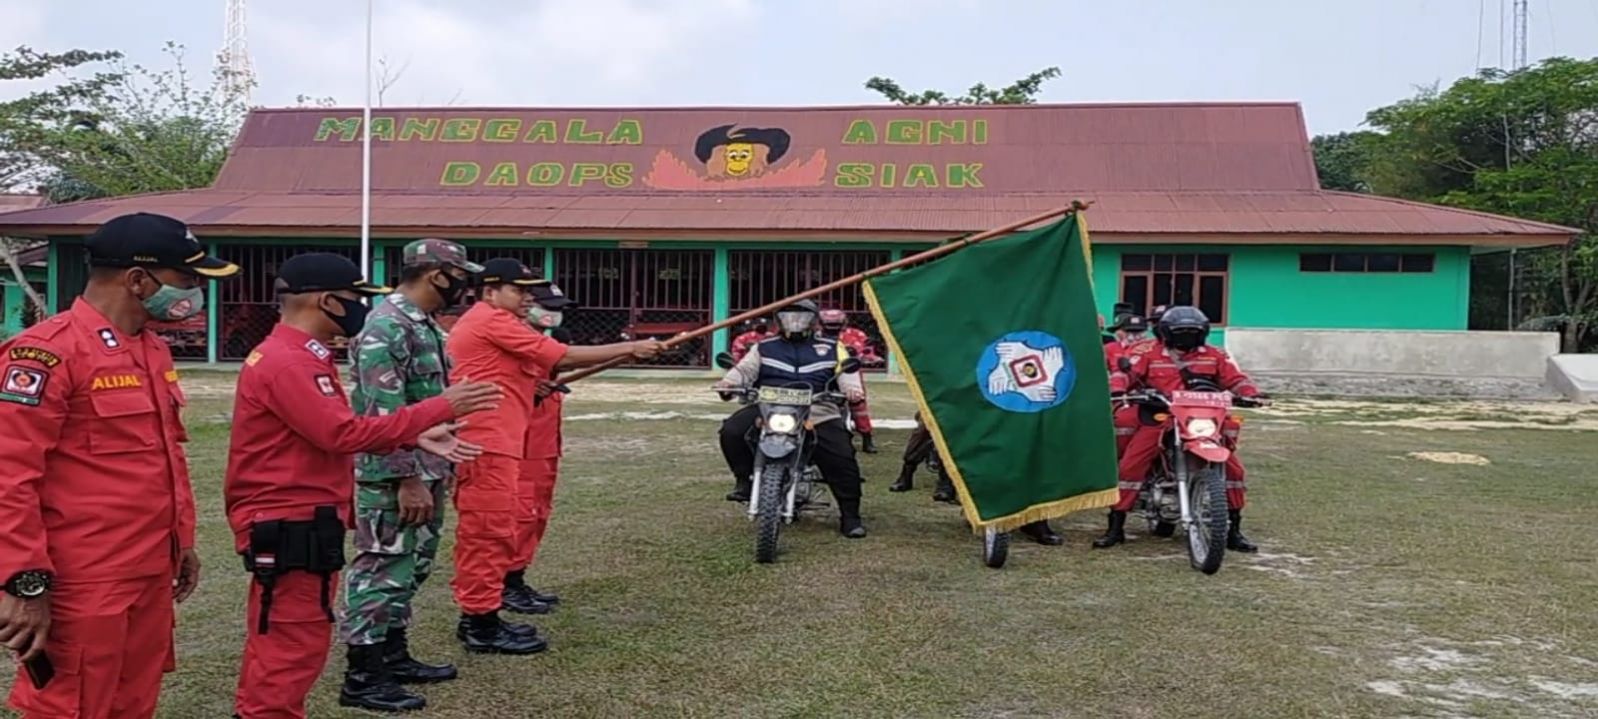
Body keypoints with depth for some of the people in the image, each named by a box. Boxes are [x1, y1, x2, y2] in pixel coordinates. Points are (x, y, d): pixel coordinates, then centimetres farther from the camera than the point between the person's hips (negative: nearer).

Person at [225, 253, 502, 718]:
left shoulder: (305, 358, 15)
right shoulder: (285, 363, -19)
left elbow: (334, 432, 16)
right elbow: (343, 434, -25)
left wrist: (415, 437, 5)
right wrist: (437, 408, -22)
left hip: (306, 523, 11)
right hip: (290, 527, -11)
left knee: (278, 647, 17)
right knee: (290, 648, -4)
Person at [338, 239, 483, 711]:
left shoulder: (426, 326, 13)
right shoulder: (386, 327, -18)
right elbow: (384, 415, -23)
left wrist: (438, 468, 20)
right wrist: (407, 479, -24)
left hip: (427, 471, 10)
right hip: (394, 477, -10)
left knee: (409, 568, 17)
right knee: (380, 570, -3)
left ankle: (396, 657, 29)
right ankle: (360, 677, 6)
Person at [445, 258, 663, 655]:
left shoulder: (489, 324, 22)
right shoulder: (492, 321, -10)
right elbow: (565, 357, -13)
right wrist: (629, 349, -8)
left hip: (486, 443, 11)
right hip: (486, 445, -11)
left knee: (484, 533, 14)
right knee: (489, 532, -6)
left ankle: (477, 617, 21)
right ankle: (482, 626, 0)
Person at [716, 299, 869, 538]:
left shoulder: (832, 349, 19)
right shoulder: (764, 348, 20)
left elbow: (846, 371, 7)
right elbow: (745, 369, 8)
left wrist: (853, 388, -16)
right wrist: (729, 381, -14)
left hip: (818, 414, 0)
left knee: (843, 459, -14)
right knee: (732, 431, -23)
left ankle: (850, 515, 3)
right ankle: (746, 479, -4)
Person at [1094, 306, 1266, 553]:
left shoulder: (1215, 356, 11)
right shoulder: (1151, 356, 8)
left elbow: (1236, 378, 6)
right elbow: (1126, 373, 1)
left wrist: (1252, 394, -15)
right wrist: (1117, 390, -21)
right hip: (1159, 419, -1)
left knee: (1232, 467, -5)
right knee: (1129, 466, -13)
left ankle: (1234, 529, 10)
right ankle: (1115, 527, -4)